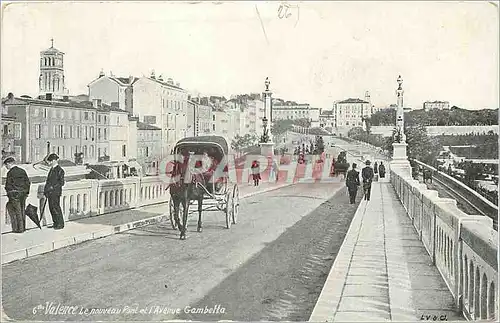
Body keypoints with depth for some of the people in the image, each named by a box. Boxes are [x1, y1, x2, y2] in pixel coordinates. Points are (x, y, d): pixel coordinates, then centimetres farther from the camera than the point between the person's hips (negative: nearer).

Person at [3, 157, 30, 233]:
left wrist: (9, 193, 3)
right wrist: (26, 192, 16)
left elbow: (8, 185, -10)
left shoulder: (10, 173, -10)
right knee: (22, 210, 13)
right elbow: (28, 182, 11)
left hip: (14, 194, -6)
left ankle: (19, 228, 2)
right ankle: (23, 227, 18)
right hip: (23, 194, 6)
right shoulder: (22, 171, 8)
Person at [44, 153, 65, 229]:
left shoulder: (60, 170, -10)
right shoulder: (52, 169, 16)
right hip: (50, 192, 8)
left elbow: (61, 182, -13)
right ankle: (56, 223, 19)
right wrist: (46, 189, 12)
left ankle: (60, 224, 5)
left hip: (55, 192, -8)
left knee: (56, 208, -5)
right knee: (51, 208, 10)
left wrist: (53, 187, -18)